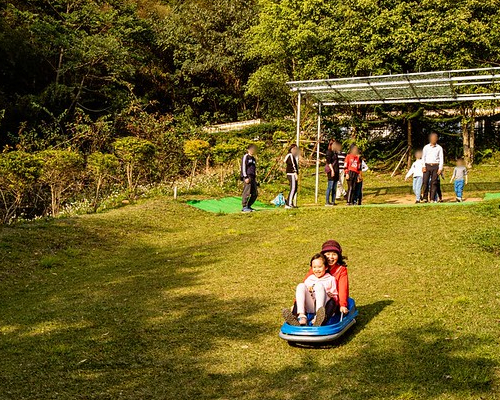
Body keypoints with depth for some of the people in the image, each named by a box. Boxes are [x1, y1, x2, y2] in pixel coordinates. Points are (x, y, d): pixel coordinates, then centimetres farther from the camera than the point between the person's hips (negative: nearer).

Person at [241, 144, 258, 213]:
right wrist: (246, 177, -15)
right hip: (247, 177, -8)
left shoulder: (253, 158, 22)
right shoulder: (245, 157, -2)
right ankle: (244, 207, -5)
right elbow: (243, 167, -9)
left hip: (253, 178, 8)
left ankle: (248, 206, 16)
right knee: (246, 192, -10)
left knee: (255, 194, 6)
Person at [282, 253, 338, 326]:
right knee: (301, 286, -17)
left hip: (324, 305, -3)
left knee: (319, 285, -26)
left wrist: (329, 293, -9)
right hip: (310, 308, 3)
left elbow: (335, 296, 12)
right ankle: (301, 316, -39)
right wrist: (308, 291, -1)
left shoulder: (330, 279, 16)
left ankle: (318, 317, -49)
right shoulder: (309, 279, 25)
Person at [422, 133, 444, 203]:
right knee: (425, 181, -9)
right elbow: (423, 157, 9)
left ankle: (432, 199, -3)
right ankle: (425, 198, -3)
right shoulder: (426, 147, 12)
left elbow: (441, 158, 6)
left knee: (434, 183, -4)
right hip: (427, 166, 1)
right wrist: (423, 166, -4)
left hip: (435, 166, -1)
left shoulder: (439, 148, 9)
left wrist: (440, 169, -3)